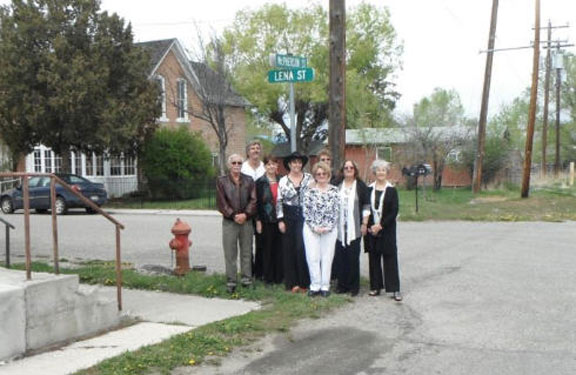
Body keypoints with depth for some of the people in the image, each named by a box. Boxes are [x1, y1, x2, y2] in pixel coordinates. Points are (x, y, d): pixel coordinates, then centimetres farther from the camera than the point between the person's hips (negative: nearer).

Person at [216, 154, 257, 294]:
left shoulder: (249, 181, 9)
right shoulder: (221, 181, 4)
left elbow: (253, 200, 2)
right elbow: (221, 202, -3)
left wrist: (245, 214, -12)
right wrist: (233, 215, -12)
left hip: (246, 221, 2)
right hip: (229, 221, -2)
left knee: (246, 252, 7)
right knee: (230, 253, -1)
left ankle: (247, 279, 15)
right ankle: (230, 282, 4)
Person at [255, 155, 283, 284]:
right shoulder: (260, 182, 0)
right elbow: (257, 202, -2)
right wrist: (258, 221, -8)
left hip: (279, 220, 2)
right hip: (266, 221, -2)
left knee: (279, 249, 4)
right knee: (267, 249, 3)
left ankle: (278, 277, 13)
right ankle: (268, 277, 10)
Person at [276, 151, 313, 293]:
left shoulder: (309, 178, 4)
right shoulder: (283, 181, 5)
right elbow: (279, 201, 5)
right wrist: (280, 220, -2)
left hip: (304, 216, -1)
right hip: (288, 216, 1)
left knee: (302, 248, -9)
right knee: (289, 249, 2)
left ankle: (303, 282, 1)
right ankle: (292, 282, 9)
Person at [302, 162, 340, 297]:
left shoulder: (334, 190, 3)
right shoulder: (310, 191, 2)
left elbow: (336, 211, 1)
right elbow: (306, 211, -1)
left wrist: (328, 227, -8)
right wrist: (314, 227, -9)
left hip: (330, 229, 0)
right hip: (311, 229, 0)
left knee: (327, 257, 4)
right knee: (313, 257, 0)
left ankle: (325, 286, 12)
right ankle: (315, 285, 9)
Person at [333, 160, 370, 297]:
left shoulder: (361, 186, 4)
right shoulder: (337, 186, 10)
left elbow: (366, 206, 2)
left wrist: (364, 224, -3)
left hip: (354, 228, -2)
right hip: (340, 227, 2)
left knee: (353, 257, -3)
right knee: (340, 256, 2)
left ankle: (353, 286, 6)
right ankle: (341, 284, 13)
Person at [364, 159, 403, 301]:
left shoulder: (391, 190, 0)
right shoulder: (369, 189, 6)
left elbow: (394, 211, -5)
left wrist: (381, 225, -13)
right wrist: (369, 226, -6)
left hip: (387, 229, -2)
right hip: (371, 229, 2)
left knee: (390, 258, -3)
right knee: (373, 258, 7)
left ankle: (394, 289, -1)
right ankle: (375, 287, 16)